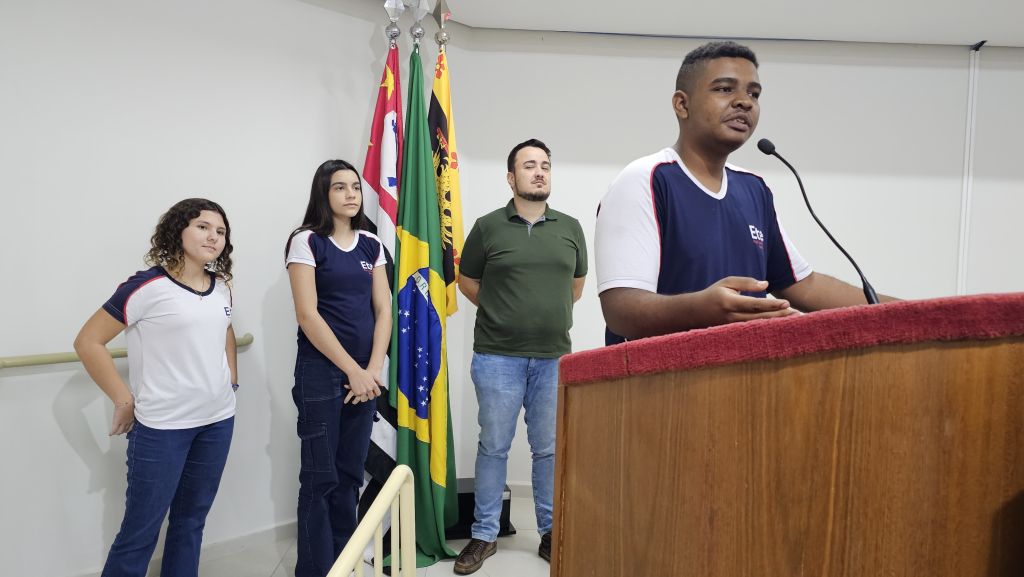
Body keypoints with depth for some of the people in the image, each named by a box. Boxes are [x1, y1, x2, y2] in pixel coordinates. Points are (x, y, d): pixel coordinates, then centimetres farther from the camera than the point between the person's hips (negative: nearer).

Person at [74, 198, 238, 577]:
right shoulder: (149, 286, -14)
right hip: (162, 427, -6)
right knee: (140, 531, 5)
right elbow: (88, 342, -10)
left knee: (191, 521, 18)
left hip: (218, 421, 6)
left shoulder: (221, 286, 5)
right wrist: (124, 400, -11)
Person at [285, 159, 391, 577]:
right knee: (321, 477, 3)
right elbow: (308, 315, -12)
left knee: (350, 473, 13)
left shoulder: (371, 245, 9)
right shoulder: (306, 241, -5)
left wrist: (372, 369, -6)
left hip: (365, 374, 5)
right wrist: (352, 370, -13)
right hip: (321, 373, -5)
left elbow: (383, 310, 6)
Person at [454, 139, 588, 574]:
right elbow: (467, 282, 9)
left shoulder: (570, 228, 6)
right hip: (497, 357, -2)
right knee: (493, 446, 8)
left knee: (550, 450, 11)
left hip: (554, 357, 2)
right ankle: (484, 535, 23)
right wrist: (502, 313, 8)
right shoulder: (488, 227, -1)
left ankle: (552, 534, 27)